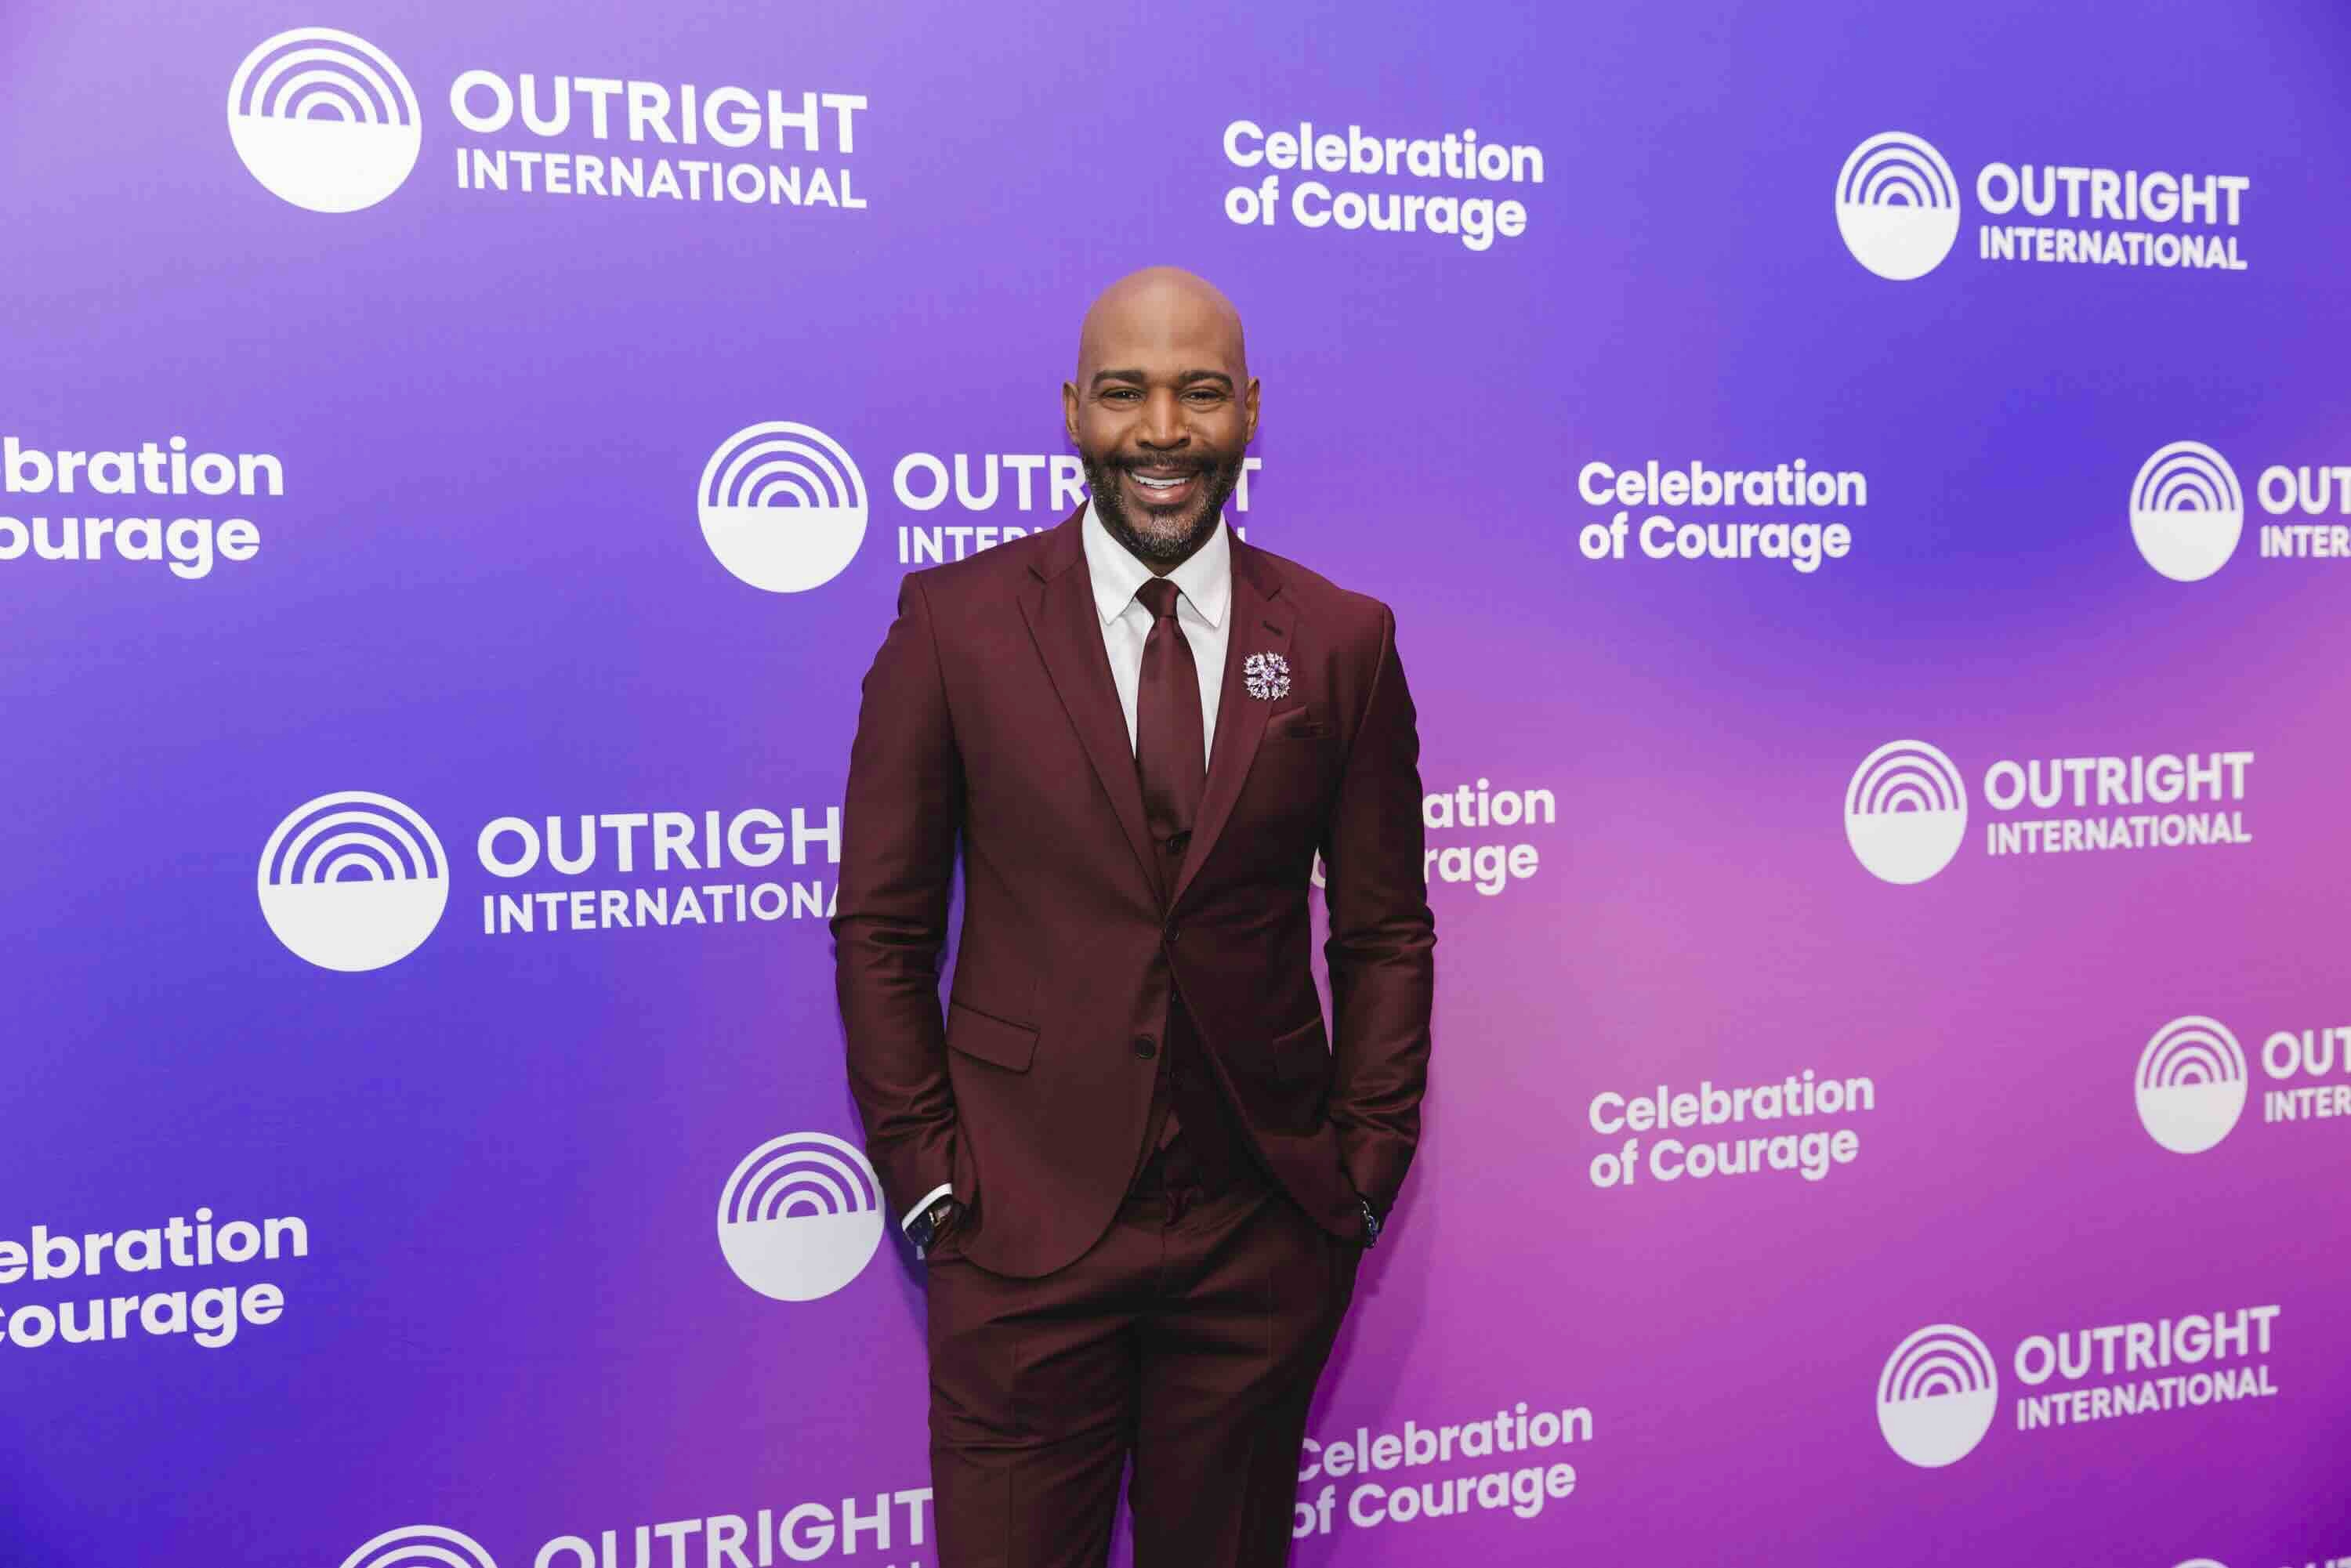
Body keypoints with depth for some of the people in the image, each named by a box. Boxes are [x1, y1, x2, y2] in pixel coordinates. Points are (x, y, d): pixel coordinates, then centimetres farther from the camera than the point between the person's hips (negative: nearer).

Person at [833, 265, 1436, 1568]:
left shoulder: (1342, 641, 2)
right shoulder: (953, 620, -3)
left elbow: (1386, 933, 7)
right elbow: (882, 927, 0)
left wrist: (1365, 1167, 2)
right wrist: (929, 1176, -4)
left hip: (1267, 1230, 2)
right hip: (1024, 1223, -1)